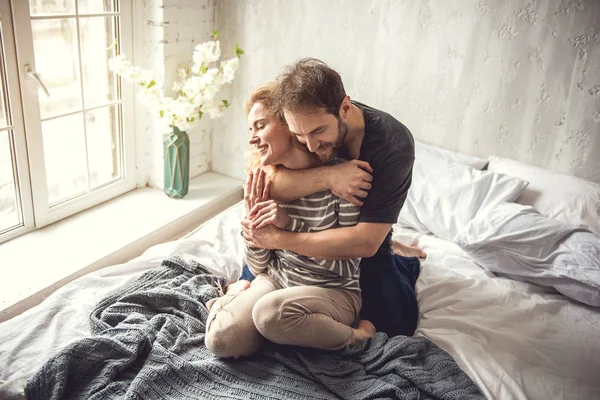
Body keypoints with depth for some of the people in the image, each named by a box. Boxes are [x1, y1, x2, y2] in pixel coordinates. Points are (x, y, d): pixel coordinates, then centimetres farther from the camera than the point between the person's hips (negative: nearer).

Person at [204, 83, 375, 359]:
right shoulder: (265, 181, -4)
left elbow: (347, 266, -18)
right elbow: (259, 268, 2)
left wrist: (290, 224, -25)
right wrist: (253, 221, -18)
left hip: (334, 290, -4)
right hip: (277, 279, 4)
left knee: (269, 311, -35)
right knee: (222, 340, -21)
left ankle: (355, 335, -8)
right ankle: (240, 292, 13)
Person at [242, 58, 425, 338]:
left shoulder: (393, 144, -34)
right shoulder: (305, 122, -21)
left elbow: (365, 241, -36)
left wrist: (279, 239, -35)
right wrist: (327, 176, -45)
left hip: (362, 244, -3)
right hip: (311, 229, 4)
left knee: (395, 325, -13)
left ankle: (403, 259, 17)